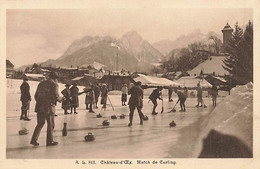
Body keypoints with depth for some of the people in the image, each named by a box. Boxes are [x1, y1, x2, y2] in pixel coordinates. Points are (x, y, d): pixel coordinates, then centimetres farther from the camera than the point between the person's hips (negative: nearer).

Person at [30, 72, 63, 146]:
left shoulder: (41, 83, 15)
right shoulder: (54, 84, -5)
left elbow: (36, 96, 16)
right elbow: (56, 96, -14)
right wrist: (61, 99, 6)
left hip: (39, 106, 6)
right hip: (49, 107, -6)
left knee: (40, 123, 15)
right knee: (50, 124, 7)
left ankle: (34, 140, 8)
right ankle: (49, 141, 13)